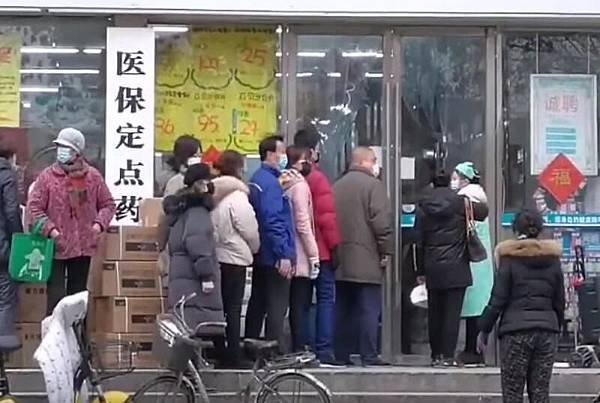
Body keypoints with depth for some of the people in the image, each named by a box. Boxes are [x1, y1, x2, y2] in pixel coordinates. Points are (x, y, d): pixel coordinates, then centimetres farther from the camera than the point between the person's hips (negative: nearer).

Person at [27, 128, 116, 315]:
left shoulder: (93, 176, 3)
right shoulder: (47, 176, -4)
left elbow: (108, 204, 11)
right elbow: (34, 207, -4)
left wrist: (99, 224, -6)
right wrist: (50, 229, -15)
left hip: (83, 247, 3)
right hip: (57, 247, -3)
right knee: (56, 296, -6)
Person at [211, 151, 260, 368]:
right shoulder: (237, 196, -14)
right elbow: (250, 231, -10)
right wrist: (254, 248, 8)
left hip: (213, 256, 7)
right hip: (234, 258, -7)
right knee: (233, 308, -2)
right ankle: (233, 356, 1)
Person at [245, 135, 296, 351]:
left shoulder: (257, 179, 14)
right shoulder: (270, 183, -16)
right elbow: (273, 221, -23)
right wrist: (284, 255, -24)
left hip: (261, 256, 10)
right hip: (274, 257, -10)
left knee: (257, 305, 15)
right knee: (277, 307, -7)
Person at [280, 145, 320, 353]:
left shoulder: (284, 183, 11)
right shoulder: (299, 185, -12)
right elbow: (303, 223, -16)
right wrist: (314, 255, -13)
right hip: (301, 257, -8)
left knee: (296, 304, 11)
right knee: (302, 304, -4)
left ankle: (297, 348, 14)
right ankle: (301, 348, -4)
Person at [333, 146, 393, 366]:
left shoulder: (337, 186, 14)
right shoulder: (373, 185, -7)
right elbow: (382, 222, -14)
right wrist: (386, 251, -7)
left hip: (341, 260, 7)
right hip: (366, 260, -7)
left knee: (342, 309, 10)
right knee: (369, 309, -4)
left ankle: (341, 354, 11)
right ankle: (369, 355, -6)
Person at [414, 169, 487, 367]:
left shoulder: (423, 206, 5)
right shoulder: (459, 203, -4)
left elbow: (419, 241, 7)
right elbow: (483, 212, 8)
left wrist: (421, 271, 12)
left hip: (432, 268, 3)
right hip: (456, 268, -3)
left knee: (434, 312, 10)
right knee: (452, 312, -2)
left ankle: (436, 355, 13)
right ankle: (448, 356, -6)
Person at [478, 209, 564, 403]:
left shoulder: (509, 258, -3)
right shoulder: (553, 258, 9)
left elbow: (498, 300, -5)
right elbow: (560, 301, 12)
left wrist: (484, 329, 1)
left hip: (516, 329, -4)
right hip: (547, 329, 4)